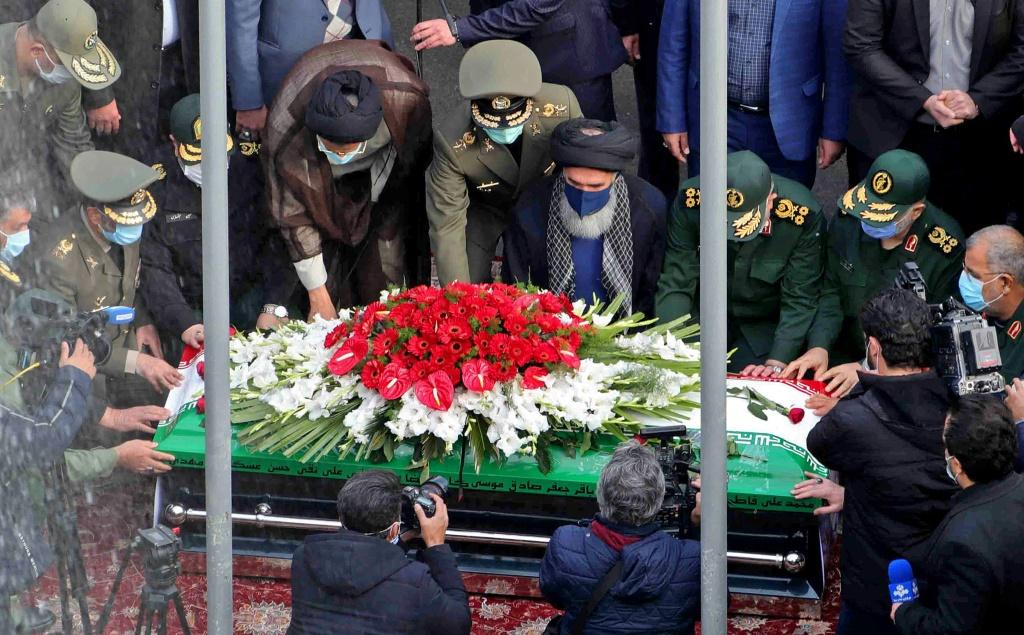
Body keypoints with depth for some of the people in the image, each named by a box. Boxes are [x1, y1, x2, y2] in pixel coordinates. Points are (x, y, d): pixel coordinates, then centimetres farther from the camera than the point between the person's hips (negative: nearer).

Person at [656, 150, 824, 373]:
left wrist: (776, 364, -29)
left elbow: (799, 302, -19)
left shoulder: (802, 215, -27)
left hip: (766, 326, -2)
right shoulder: (691, 200, -22)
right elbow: (676, 285, -16)